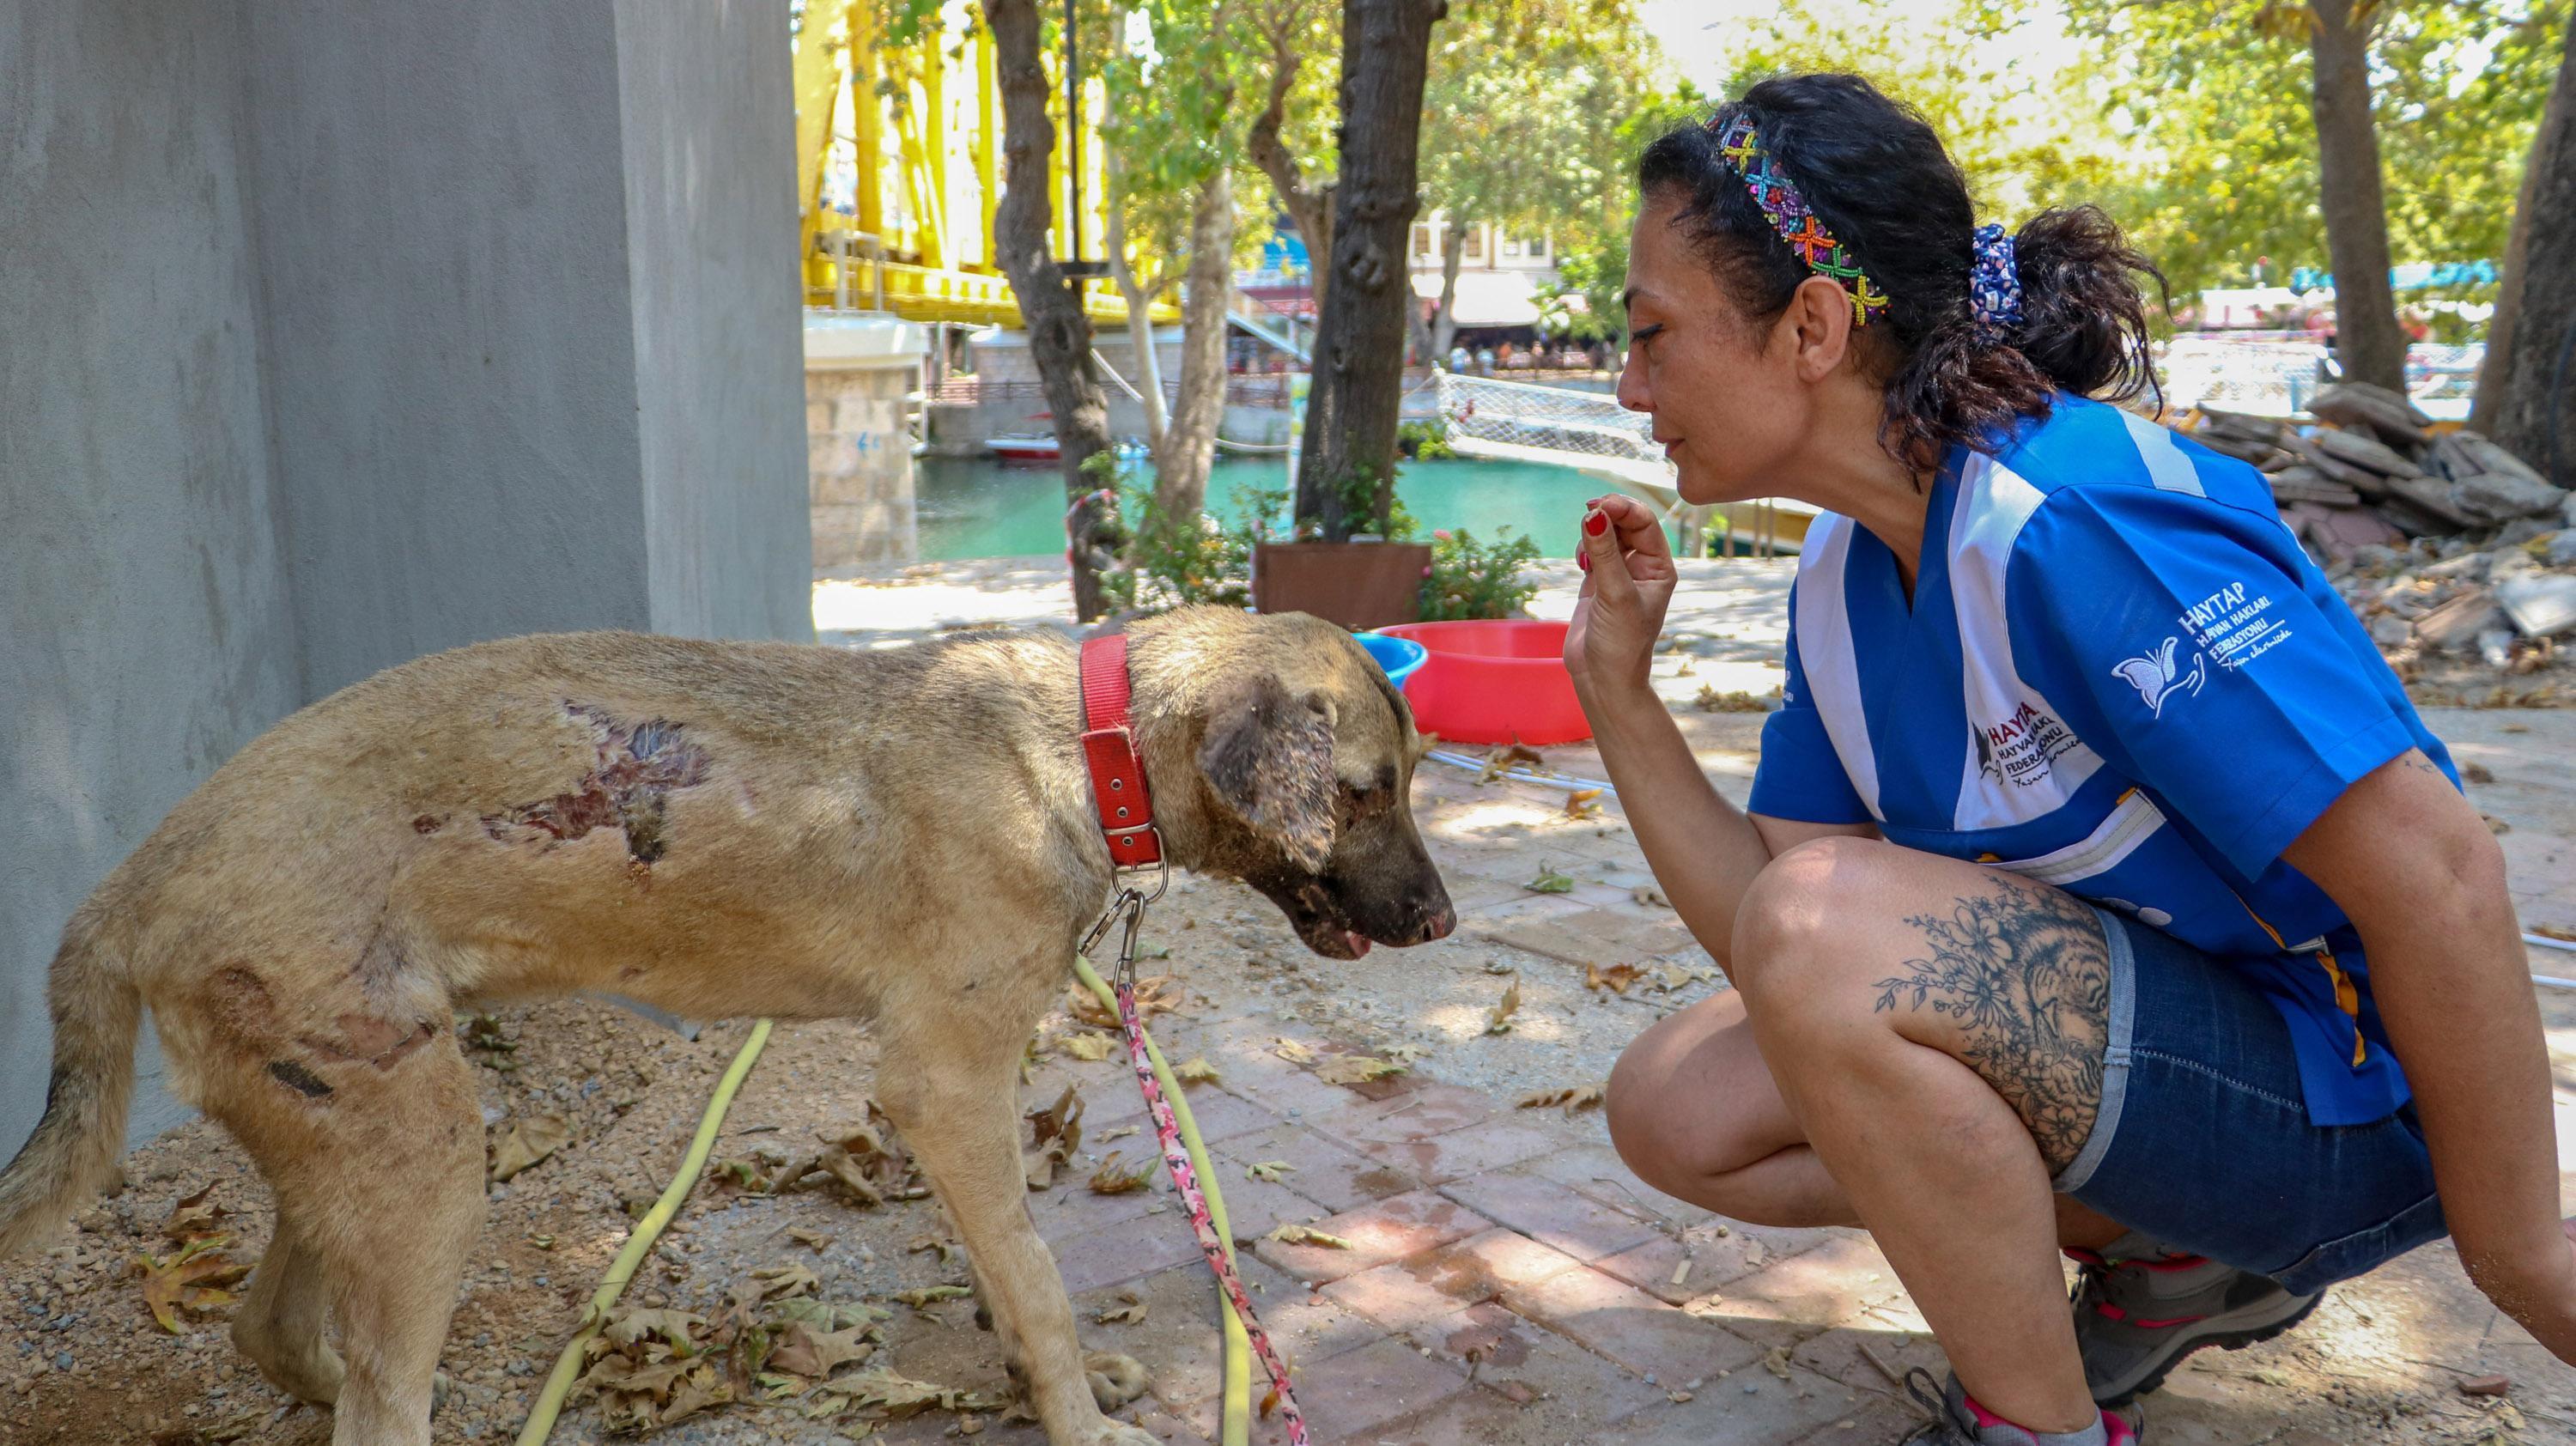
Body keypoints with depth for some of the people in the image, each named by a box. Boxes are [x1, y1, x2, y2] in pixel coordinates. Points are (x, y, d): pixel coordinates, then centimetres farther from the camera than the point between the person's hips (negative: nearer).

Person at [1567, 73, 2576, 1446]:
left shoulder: (2072, 516, -26)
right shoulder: (1841, 579, 1)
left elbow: (2434, 870, -25)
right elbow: (1764, 939, -1)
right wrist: (1616, 689, -7)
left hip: (2335, 1100, -8)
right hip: (2117, 1034, 8)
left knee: (1834, 924, -30)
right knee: (1674, 1110, 0)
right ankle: (2173, 1259, 11)